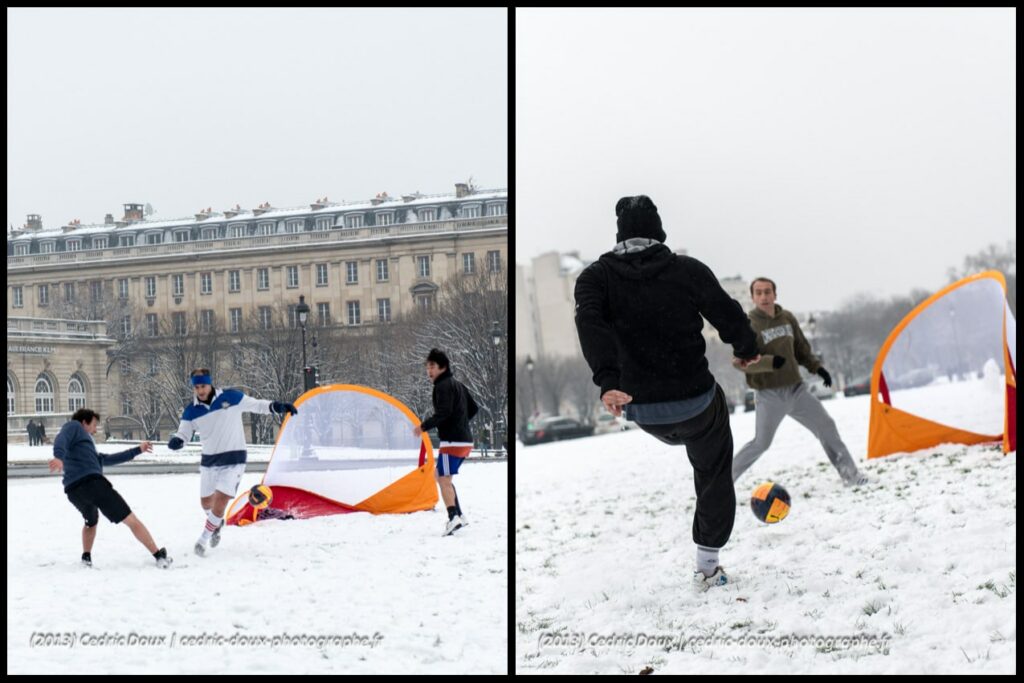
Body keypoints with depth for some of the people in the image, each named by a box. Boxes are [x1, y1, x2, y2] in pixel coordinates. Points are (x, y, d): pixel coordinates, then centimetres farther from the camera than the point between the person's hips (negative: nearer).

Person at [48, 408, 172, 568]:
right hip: (91, 481, -8)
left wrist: (137, 450, 44)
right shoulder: (74, 426, 13)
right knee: (131, 520, -5)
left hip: (73, 491, 9)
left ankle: (86, 557, 22)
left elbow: (108, 459, 39)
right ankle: (159, 556, -8)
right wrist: (58, 458, -32)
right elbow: (60, 440, -10)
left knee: (91, 521, 37)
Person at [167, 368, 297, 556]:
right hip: (209, 461, 4)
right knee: (206, 502, 17)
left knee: (220, 501, -15)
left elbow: (256, 405, -2)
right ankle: (217, 523, 50)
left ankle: (204, 539, 3)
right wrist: (175, 440, -25)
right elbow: (183, 435, -2)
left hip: (233, 460, -4)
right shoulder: (191, 411, -4)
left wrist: (277, 406, -17)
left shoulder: (230, 397, -11)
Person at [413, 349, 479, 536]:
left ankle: (453, 517, -29)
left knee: (444, 479, -14)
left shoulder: (443, 386, -10)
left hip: (452, 441, -10)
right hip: (465, 440, 10)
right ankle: (459, 516, 17)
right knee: (441, 477, 19)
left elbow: (443, 413, -22)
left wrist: (424, 426, -19)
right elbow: (473, 408, 25)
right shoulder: (458, 385, 19)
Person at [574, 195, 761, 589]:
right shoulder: (688, 270, -9)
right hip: (696, 400, -2)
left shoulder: (597, 276, -6)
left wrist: (607, 381, -35)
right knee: (714, 474, 21)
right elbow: (728, 315, -5)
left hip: (641, 407, 2)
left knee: (679, 434, 38)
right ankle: (707, 568, 23)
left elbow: (590, 322, -25)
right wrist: (746, 350, 16)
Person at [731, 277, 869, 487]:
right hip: (769, 395, -5)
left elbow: (801, 348, 19)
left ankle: (849, 474, 14)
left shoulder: (787, 318, 6)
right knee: (760, 443, -7)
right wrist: (770, 362, -33)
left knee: (826, 426, 4)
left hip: (796, 389, 6)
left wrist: (816, 367, 4)